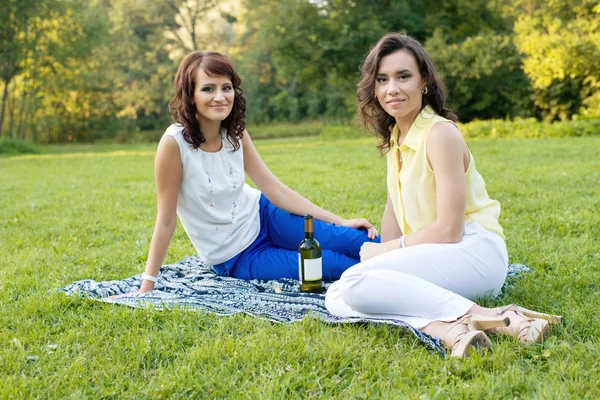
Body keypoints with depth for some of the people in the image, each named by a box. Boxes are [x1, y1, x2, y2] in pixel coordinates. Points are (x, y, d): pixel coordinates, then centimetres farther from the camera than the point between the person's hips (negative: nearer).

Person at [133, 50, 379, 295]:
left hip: (261, 217, 5)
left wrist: (340, 222, -7)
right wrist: (146, 287, -16)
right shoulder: (175, 143, -23)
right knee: (338, 265, -18)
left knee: (365, 244, -13)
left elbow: (276, 190, -4)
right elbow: (166, 220, -18)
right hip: (236, 258, -4)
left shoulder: (236, 134, -7)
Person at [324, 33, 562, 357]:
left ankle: (485, 316, -28)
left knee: (355, 280, -28)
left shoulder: (440, 134, -12)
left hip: (474, 254, -8)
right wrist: (382, 255, -1)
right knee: (336, 298, -11)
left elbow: (449, 229, -15)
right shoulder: (394, 136, 13)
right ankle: (446, 328, -28)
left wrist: (388, 249, -5)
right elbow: (394, 209, 14)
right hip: (436, 254, 8)